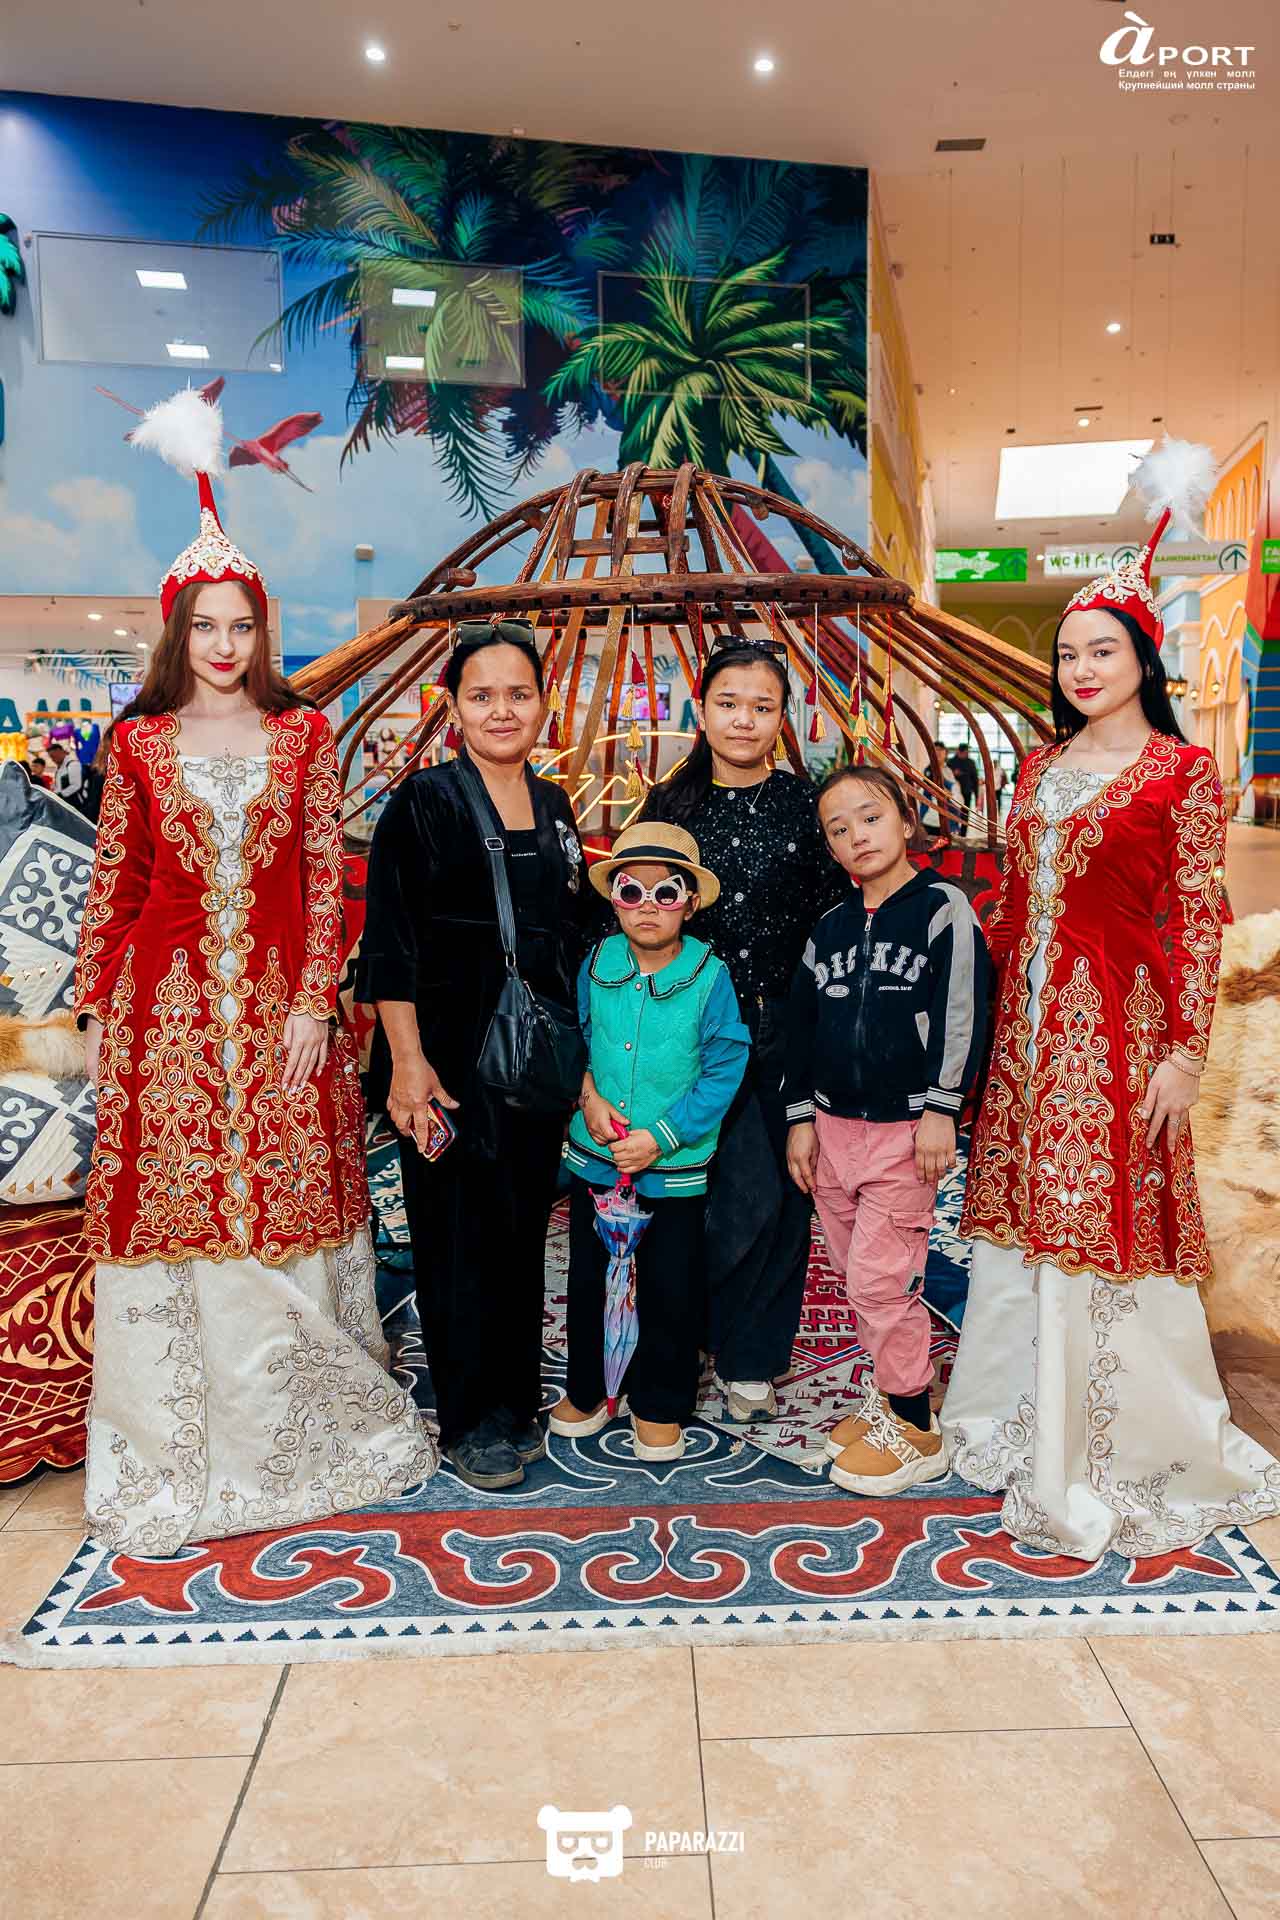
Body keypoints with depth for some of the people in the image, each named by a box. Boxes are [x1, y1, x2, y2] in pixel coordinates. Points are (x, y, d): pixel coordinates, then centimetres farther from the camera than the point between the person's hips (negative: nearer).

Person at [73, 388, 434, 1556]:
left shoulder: (303, 736, 3)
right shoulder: (139, 743, 5)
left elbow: (326, 879, -1)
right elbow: (114, 882, 6)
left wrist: (314, 1006, -7)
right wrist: (97, 1009, 4)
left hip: (278, 998, 0)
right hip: (168, 1001, 1)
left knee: (288, 1193, 6)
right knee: (168, 1196, 5)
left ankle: (297, 1420, 25)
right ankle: (175, 1448, 22)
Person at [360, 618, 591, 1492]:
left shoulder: (554, 805, 11)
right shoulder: (423, 801, -6)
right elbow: (390, 943, -10)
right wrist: (408, 1061, -17)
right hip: (455, 1053, -5)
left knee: (526, 1228, 13)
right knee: (462, 1234, 3)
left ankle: (518, 1399, 29)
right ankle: (470, 1420, 19)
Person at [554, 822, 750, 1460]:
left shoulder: (709, 977, -13)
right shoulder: (597, 965, -3)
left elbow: (723, 1072, -13)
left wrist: (661, 1138, -18)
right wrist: (590, 1097, -11)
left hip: (676, 1166, -3)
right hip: (594, 1156, 3)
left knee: (670, 1290, 10)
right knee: (587, 1277, 18)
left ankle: (660, 1403, 32)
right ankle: (585, 1387, 40)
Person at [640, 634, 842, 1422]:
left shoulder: (806, 803, 1)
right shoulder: (672, 804, 4)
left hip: (789, 1025, 1)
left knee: (787, 1194, 7)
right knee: (747, 1195, -5)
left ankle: (754, 1361, 24)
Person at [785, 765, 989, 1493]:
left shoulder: (943, 908, -7)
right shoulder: (830, 927, 10)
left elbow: (962, 1016, -11)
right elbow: (802, 1024, 14)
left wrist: (940, 1109, -13)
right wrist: (801, 1117, 11)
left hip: (907, 1128, -6)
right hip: (834, 1125, 6)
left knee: (883, 1277, -5)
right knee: (858, 1275, 12)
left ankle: (916, 1430, 10)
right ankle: (891, 1394, 29)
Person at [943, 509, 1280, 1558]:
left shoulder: (1183, 773, -4)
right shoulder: (1041, 767, 13)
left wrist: (1185, 1053, -13)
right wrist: (988, 1013, 10)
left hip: (1116, 1025, -6)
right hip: (1026, 1023, 6)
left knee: (1106, 1222, 0)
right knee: (1020, 1216, 12)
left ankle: (1120, 1452, 20)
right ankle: (1025, 1423, 31)